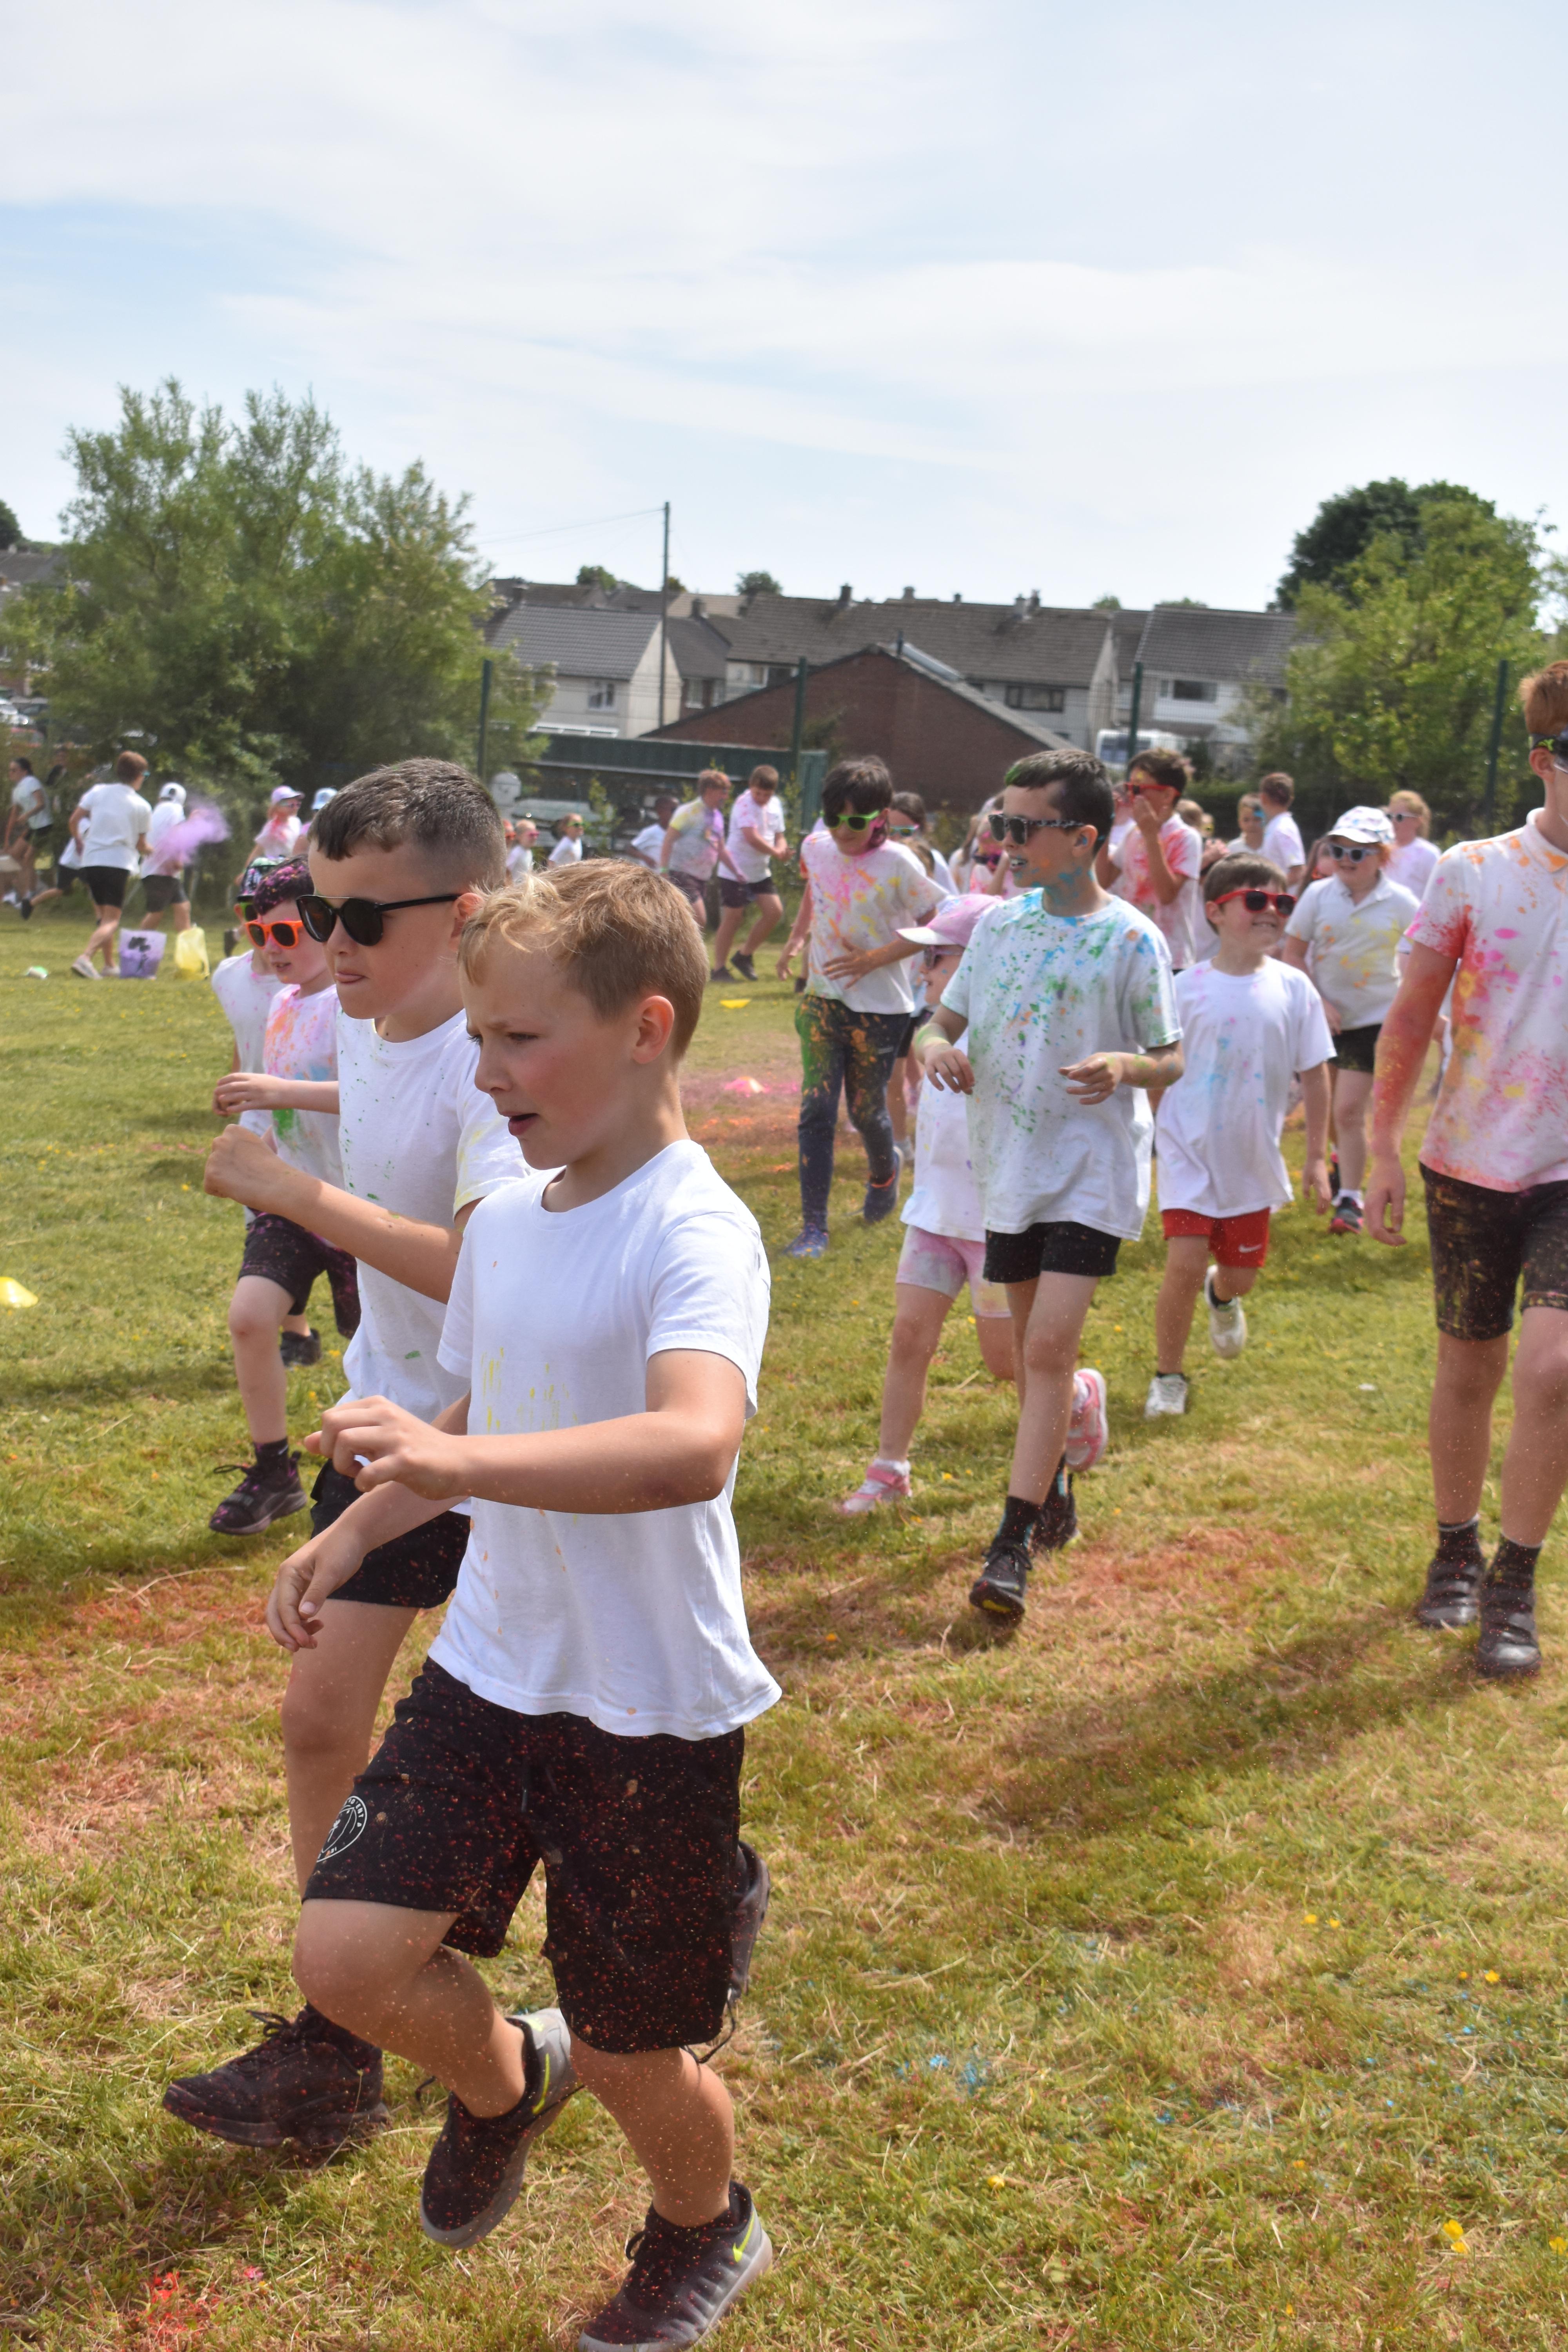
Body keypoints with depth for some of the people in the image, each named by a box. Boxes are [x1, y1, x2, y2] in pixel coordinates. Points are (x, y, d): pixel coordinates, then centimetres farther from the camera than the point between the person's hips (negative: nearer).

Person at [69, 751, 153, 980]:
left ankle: (108, 964, 26)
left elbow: (74, 820, 5)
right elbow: (141, 845, 6)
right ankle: (86, 957, -31)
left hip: (91, 860, 4)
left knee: (102, 915, 22)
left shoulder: (97, 792, 6)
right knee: (112, 920, -7)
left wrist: (80, 843, 24)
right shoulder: (142, 807, 0)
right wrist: (149, 851, 29)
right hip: (119, 863, -4)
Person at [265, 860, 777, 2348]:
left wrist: (454, 1461, -50)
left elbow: (696, 1444, -40)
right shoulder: (503, 1222, 3)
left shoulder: (694, 1234, -21)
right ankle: (501, 2080, 30)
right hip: (491, 1667, 6)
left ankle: (707, 2230, 45)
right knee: (345, 1955, -4)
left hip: (652, 1709, -6)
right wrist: (350, 1536, 10)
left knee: (632, 2059, 9)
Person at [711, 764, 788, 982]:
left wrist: (782, 848, -10)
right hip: (735, 871, -7)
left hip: (761, 871, 7)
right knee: (733, 917, -5)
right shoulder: (744, 803, -16)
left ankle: (745, 956, 13)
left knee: (774, 911, -3)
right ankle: (719, 968, 6)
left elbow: (779, 836, 13)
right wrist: (776, 852, -20)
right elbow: (752, 837, -26)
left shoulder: (775, 805, 8)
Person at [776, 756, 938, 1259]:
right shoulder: (817, 848, -1)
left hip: (880, 1008, -3)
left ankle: (884, 1171, 46)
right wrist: (796, 939, 11)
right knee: (816, 1110, -7)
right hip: (822, 999, 3)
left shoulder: (897, 866, -16)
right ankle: (813, 1228, -4)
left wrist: (874, 959, -18)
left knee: (866, 1111, 9)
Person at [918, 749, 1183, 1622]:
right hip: (1011, 1166, 5)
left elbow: (1172, 1060, -3)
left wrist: (1124, 1068, -25)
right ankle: (1055, 1492, 38)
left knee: (1050, 1346, -13)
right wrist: (938, 1049, -10)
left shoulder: (1133, 940, -8)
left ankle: (1014, 1546, -10)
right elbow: (943, 1022, 13)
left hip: (1091, 1172, -5)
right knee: (1031, 1345, 16)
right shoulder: (1001, 925, 6)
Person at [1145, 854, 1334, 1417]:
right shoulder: (1188, 987, -7)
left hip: (1253, 1156, 2)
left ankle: (1222, 1295, 52)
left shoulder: (1293, 988, -3)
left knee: (1241, 1273, 12)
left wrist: (1317, 1157, 3)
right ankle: (1168, 1376, 8)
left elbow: (1314, 1075, 3)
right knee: (1185, 1263, -13)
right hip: (1190, 1148, -2)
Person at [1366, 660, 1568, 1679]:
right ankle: (1458, 1551, 33)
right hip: (1471, 1165, 1)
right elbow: (1412, 1019, 3)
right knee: (1468, 1369, 12)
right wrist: (1385, 1152, 0)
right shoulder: (1473, 873, -2)